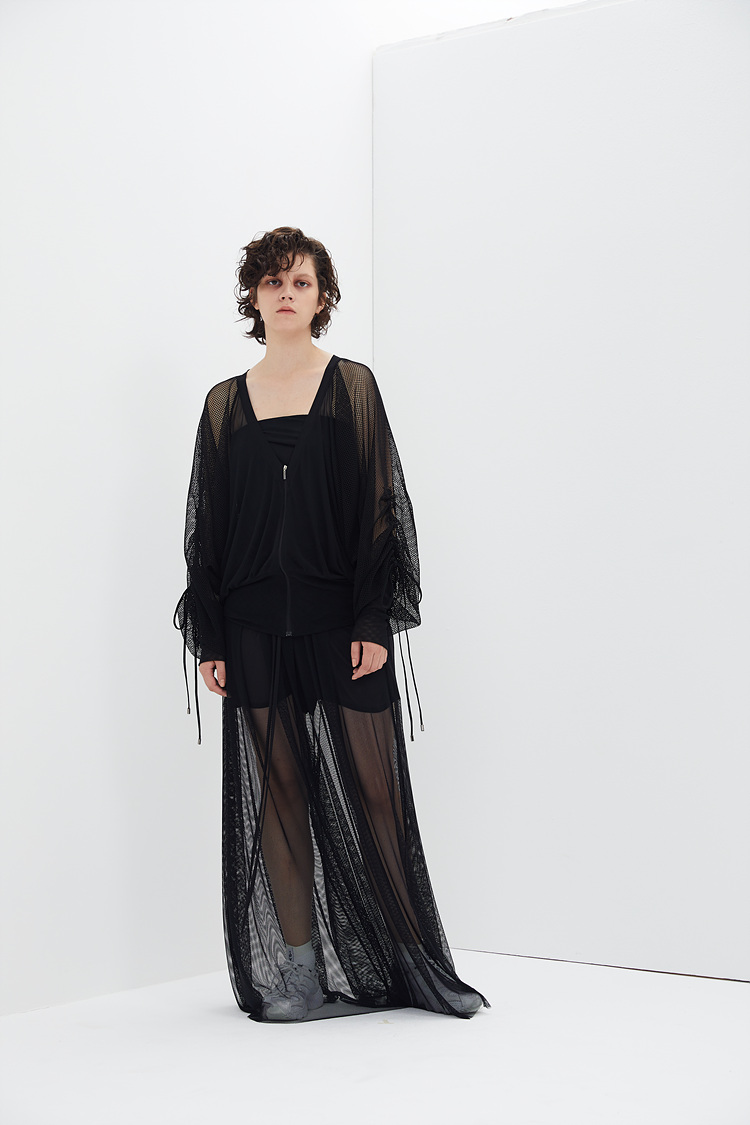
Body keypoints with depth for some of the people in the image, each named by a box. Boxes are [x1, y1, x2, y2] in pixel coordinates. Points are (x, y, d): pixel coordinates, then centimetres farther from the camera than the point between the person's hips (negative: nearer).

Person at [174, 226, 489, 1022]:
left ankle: (411, 959, 10)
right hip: (256, 627, 2)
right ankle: (297, 970, 11)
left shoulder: (352, 387, 5)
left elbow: (381, 506, -1)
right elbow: (208, 525, 10)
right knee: (276, 788, 3)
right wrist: (210, 640, 4)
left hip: (338, 621, -2)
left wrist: (374, 622, -9)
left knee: (369, 784, -1)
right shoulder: (225, 403, 11)